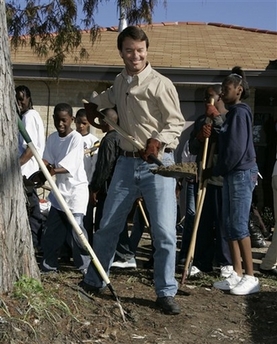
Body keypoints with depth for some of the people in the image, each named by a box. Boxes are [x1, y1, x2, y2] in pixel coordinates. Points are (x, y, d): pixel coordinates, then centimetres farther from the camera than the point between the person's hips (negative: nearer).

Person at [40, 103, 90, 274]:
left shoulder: (76, 138, -13)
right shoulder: (52, 138, 7)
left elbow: (71, 167, -21)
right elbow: (47, 161, 1)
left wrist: (53, 170, -36)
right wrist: (46, 166, -22)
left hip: (76, 188, -7)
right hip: (60, 187, 7)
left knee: (76, 227, -8)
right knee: (52, 227, 10)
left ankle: (85, 265, 4)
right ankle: (49, 263, 22)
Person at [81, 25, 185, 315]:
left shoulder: (160, 84, -9)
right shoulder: (120, 81, 11)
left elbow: (176, 122, -11)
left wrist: (158, 141, -27)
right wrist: (95, 104, 20)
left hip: (157, 163, -5)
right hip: (127, 163, 6)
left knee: (164, 232, -7)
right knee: (107, 226, 11)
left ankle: (166, 293, 8)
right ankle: (93, 281, 27)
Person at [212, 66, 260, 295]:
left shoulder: (240, 113, -12)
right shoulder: (233, 113, 18)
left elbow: (236, 149, -19)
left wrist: (218, 170, -10)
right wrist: (220, 171, 7)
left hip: (241, 173, -10)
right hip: (231, 174, 10)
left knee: (239, 225, -8)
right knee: (229, 225, 9)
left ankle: (250, 277, -1)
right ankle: (237, 274, 15)